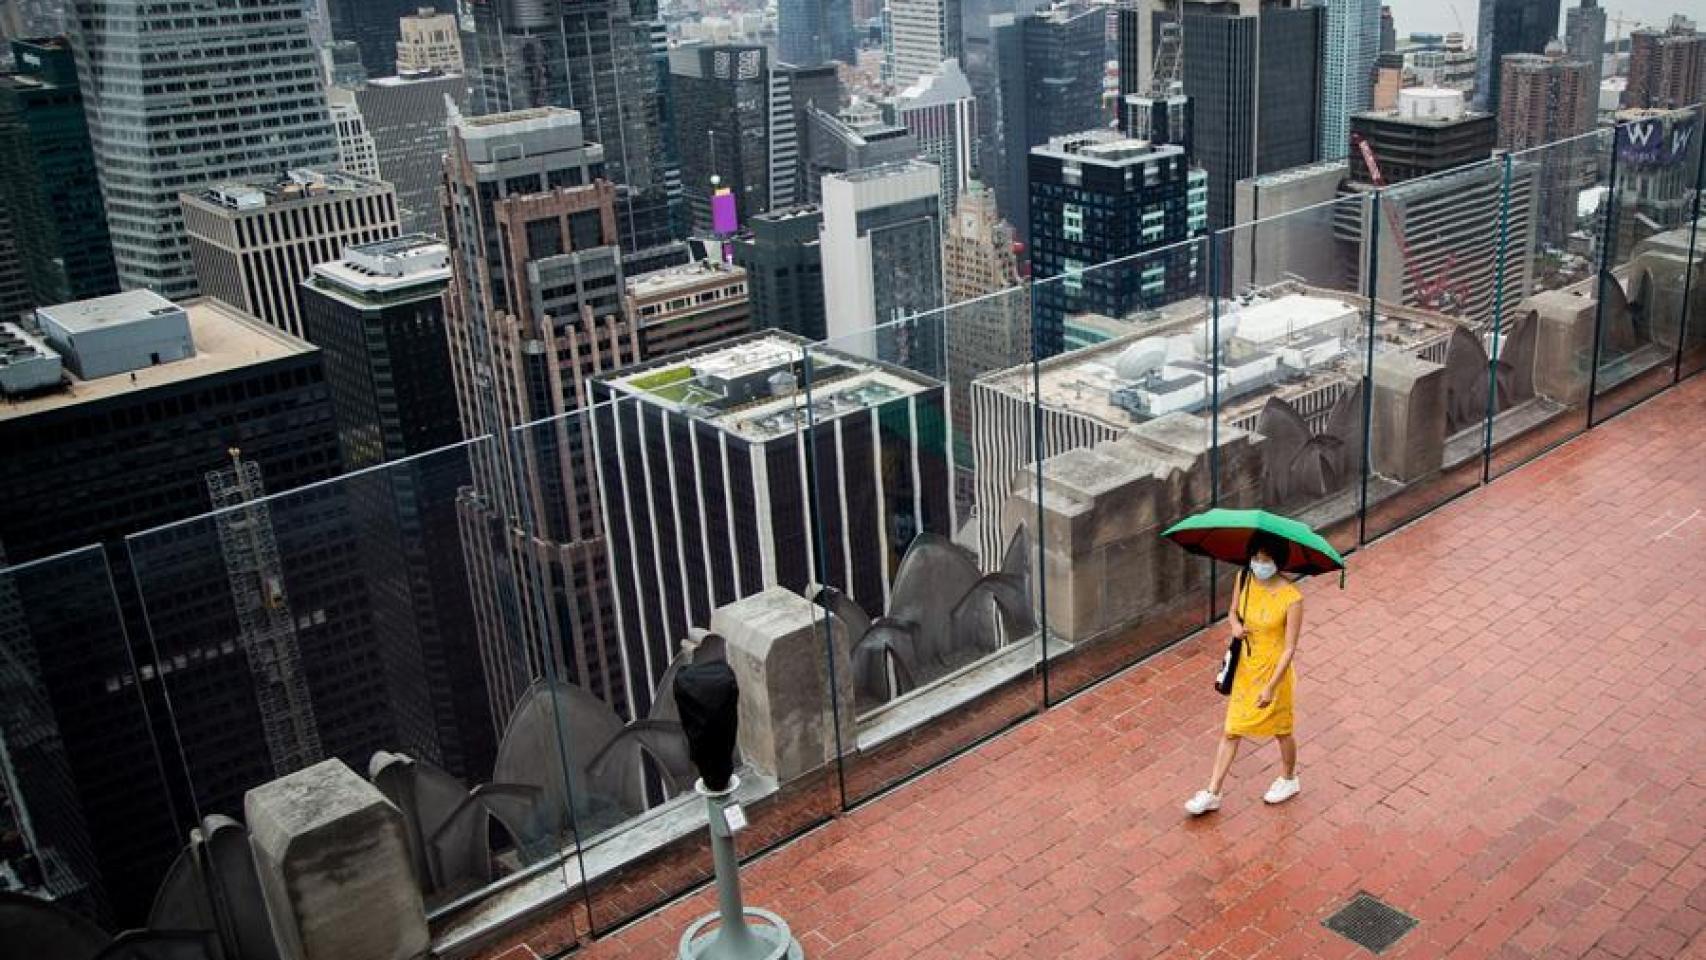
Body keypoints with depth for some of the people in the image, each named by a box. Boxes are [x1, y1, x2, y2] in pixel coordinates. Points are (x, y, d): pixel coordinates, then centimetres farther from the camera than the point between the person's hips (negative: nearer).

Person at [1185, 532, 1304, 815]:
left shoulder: (1291, 599, -23)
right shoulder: (1243, 579, -9)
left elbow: (1290, 648, -19)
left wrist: (1270, 686, -22)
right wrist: (1236, 625, -15)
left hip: (1274, 671, -4)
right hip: (1245, 667, 4)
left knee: (1281, 730, 18)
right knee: (1232, 731, 10)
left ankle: (1289, 779, 44)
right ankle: (1212, 794, 17)